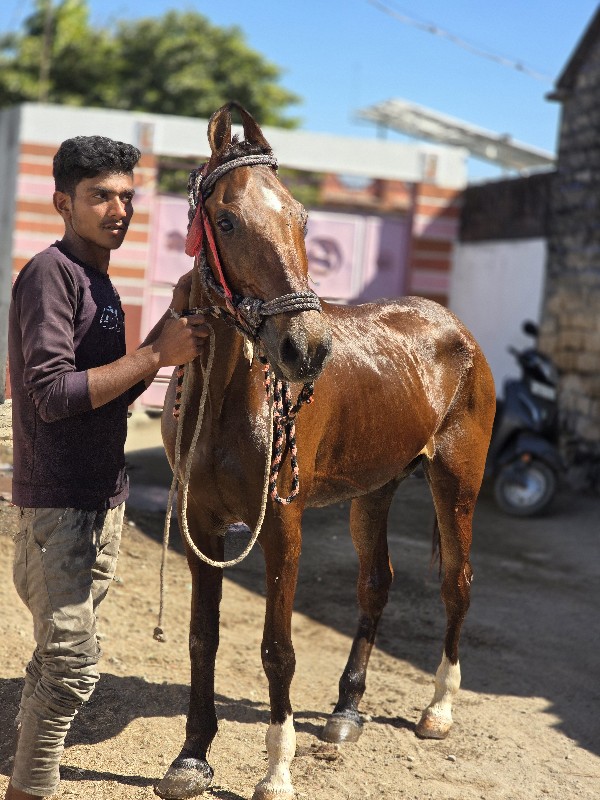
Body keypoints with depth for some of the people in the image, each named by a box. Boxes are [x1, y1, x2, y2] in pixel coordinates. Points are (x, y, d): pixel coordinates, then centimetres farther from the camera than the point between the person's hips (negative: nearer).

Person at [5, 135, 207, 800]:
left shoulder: (97, 282, 15)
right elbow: (54, 394, -23)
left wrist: (173, 320, 6)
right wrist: (156, 354, -20)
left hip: (101, 499, 10)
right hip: (60, 501, -10)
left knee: (59, 657, 16)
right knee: (72, 664, -7)